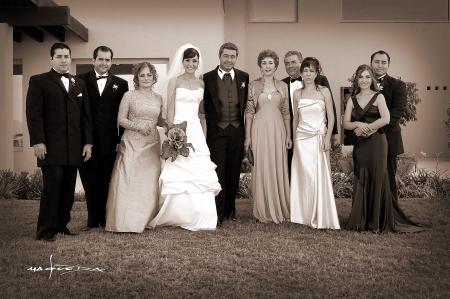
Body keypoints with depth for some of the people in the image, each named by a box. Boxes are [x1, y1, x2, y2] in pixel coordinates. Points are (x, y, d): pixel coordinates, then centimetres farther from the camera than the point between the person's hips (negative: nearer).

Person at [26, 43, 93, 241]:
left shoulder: (79, 84, 17)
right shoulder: (38, 81, 4)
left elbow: (86, 115, 15)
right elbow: (33, 113, -4)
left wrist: (88, 142, 8)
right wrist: (38, 142, -12)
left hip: (74, 148, 5)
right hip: (51, 146, -4)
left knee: (68, 189, 5)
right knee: (52, 186, -7)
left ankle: (61, 225, 16)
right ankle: (45, 230, 2)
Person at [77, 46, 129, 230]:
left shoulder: (120, 84, 8)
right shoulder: (81, 81, 4)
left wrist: (121, 140, -2)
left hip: (109, 142, 1)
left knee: (107, 182, 7)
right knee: (90, 181, 7)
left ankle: (105, 218, 19)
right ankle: (93, 219, 17)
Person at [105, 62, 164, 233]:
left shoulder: (158, 98, 13)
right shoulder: (129, 96, 1)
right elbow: (121, 120, -2)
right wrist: (138, 126, -15)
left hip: (152, 144, 4)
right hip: (132, 143, -3)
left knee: (150, 182, 3)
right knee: (128, 181, -7)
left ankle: (146, 219, 14)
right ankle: (126, 221, 1)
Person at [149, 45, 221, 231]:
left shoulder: (201, 83, 13)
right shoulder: (175, 81, 0)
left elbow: (202, 111, 15)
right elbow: (170, 110, -4)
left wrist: (204, 133, 7)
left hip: (197, 131, 4)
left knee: (199, 173, 2)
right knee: (178, 175, -3)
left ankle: (197, 217, 11)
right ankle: (177, 216, 9)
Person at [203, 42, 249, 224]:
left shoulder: (244, 78, 6)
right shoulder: (208, 78, -1)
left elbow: (247, 104, 7)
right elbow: (205, 106, -1)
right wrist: (210, 126, -5)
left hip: (237, 131, 3)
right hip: (217, 131, -3)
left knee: (234, 172, 11)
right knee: (218, 172, -2)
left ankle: (230, 209, 24)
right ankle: (217, 213, 5)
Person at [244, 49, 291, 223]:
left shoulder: (282, 86, 8)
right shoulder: (254, 85, 4)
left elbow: (286, 112, 9)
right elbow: (249, 112, 2)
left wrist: (288, 135, 4)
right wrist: (247, 137, -4)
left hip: (278, 130, 2)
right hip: (260, 130, -1)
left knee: (279, 169, 4)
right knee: (261, 168, 0)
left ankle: (279, 209, 15)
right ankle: (263, 211, 10)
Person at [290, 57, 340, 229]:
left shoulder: (324, 91, 1)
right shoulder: (297, 94, 9)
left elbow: (331, 117, 0)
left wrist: (327, 138, -9)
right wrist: (294, 139, 16)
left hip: (319, 138, -2)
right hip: (302, 139, 2)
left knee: (320, 176, -3)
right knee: (305, 176, 2)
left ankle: (321, 217, 7)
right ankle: (305, 215, 11)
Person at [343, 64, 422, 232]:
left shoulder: (378, 97, 2)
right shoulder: (352, 100, 11)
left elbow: (385, 119, -12)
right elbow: (346, 124, 4)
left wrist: (366, 128, -11)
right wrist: (358, 124, -15)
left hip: (376, 143, -3)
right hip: (360, 145, 3)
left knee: (377, 180, -1)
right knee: (360, 182, 3)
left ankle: (378, 222, 8)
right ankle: (360, 221, 11)